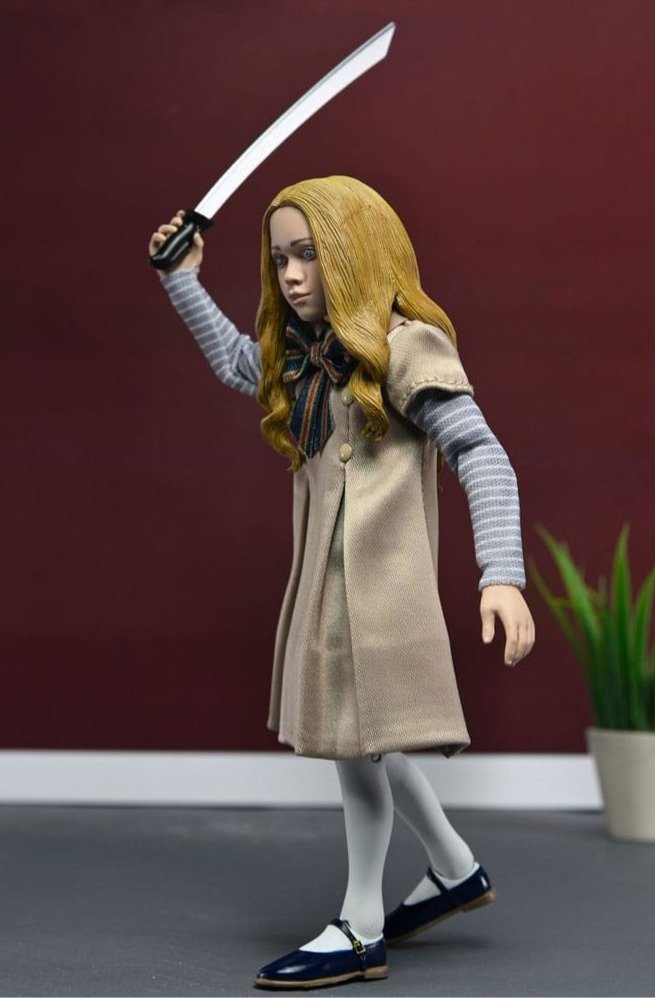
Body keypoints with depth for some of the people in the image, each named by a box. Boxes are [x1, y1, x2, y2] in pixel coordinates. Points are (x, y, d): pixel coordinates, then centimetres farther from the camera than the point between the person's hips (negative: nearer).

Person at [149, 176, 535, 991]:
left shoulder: (405, 345, -9)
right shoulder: (304, 357, 15)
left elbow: (481, 456, -15)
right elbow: (234, 359, 37)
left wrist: (502, 574, -25)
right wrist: (182, 278, 36)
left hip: (377, 573, -9)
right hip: (327, 572, 9)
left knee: (357, 734, -6)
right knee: (358, 733, 14)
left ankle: (359, 932, 4)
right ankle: (456, 869, 31)